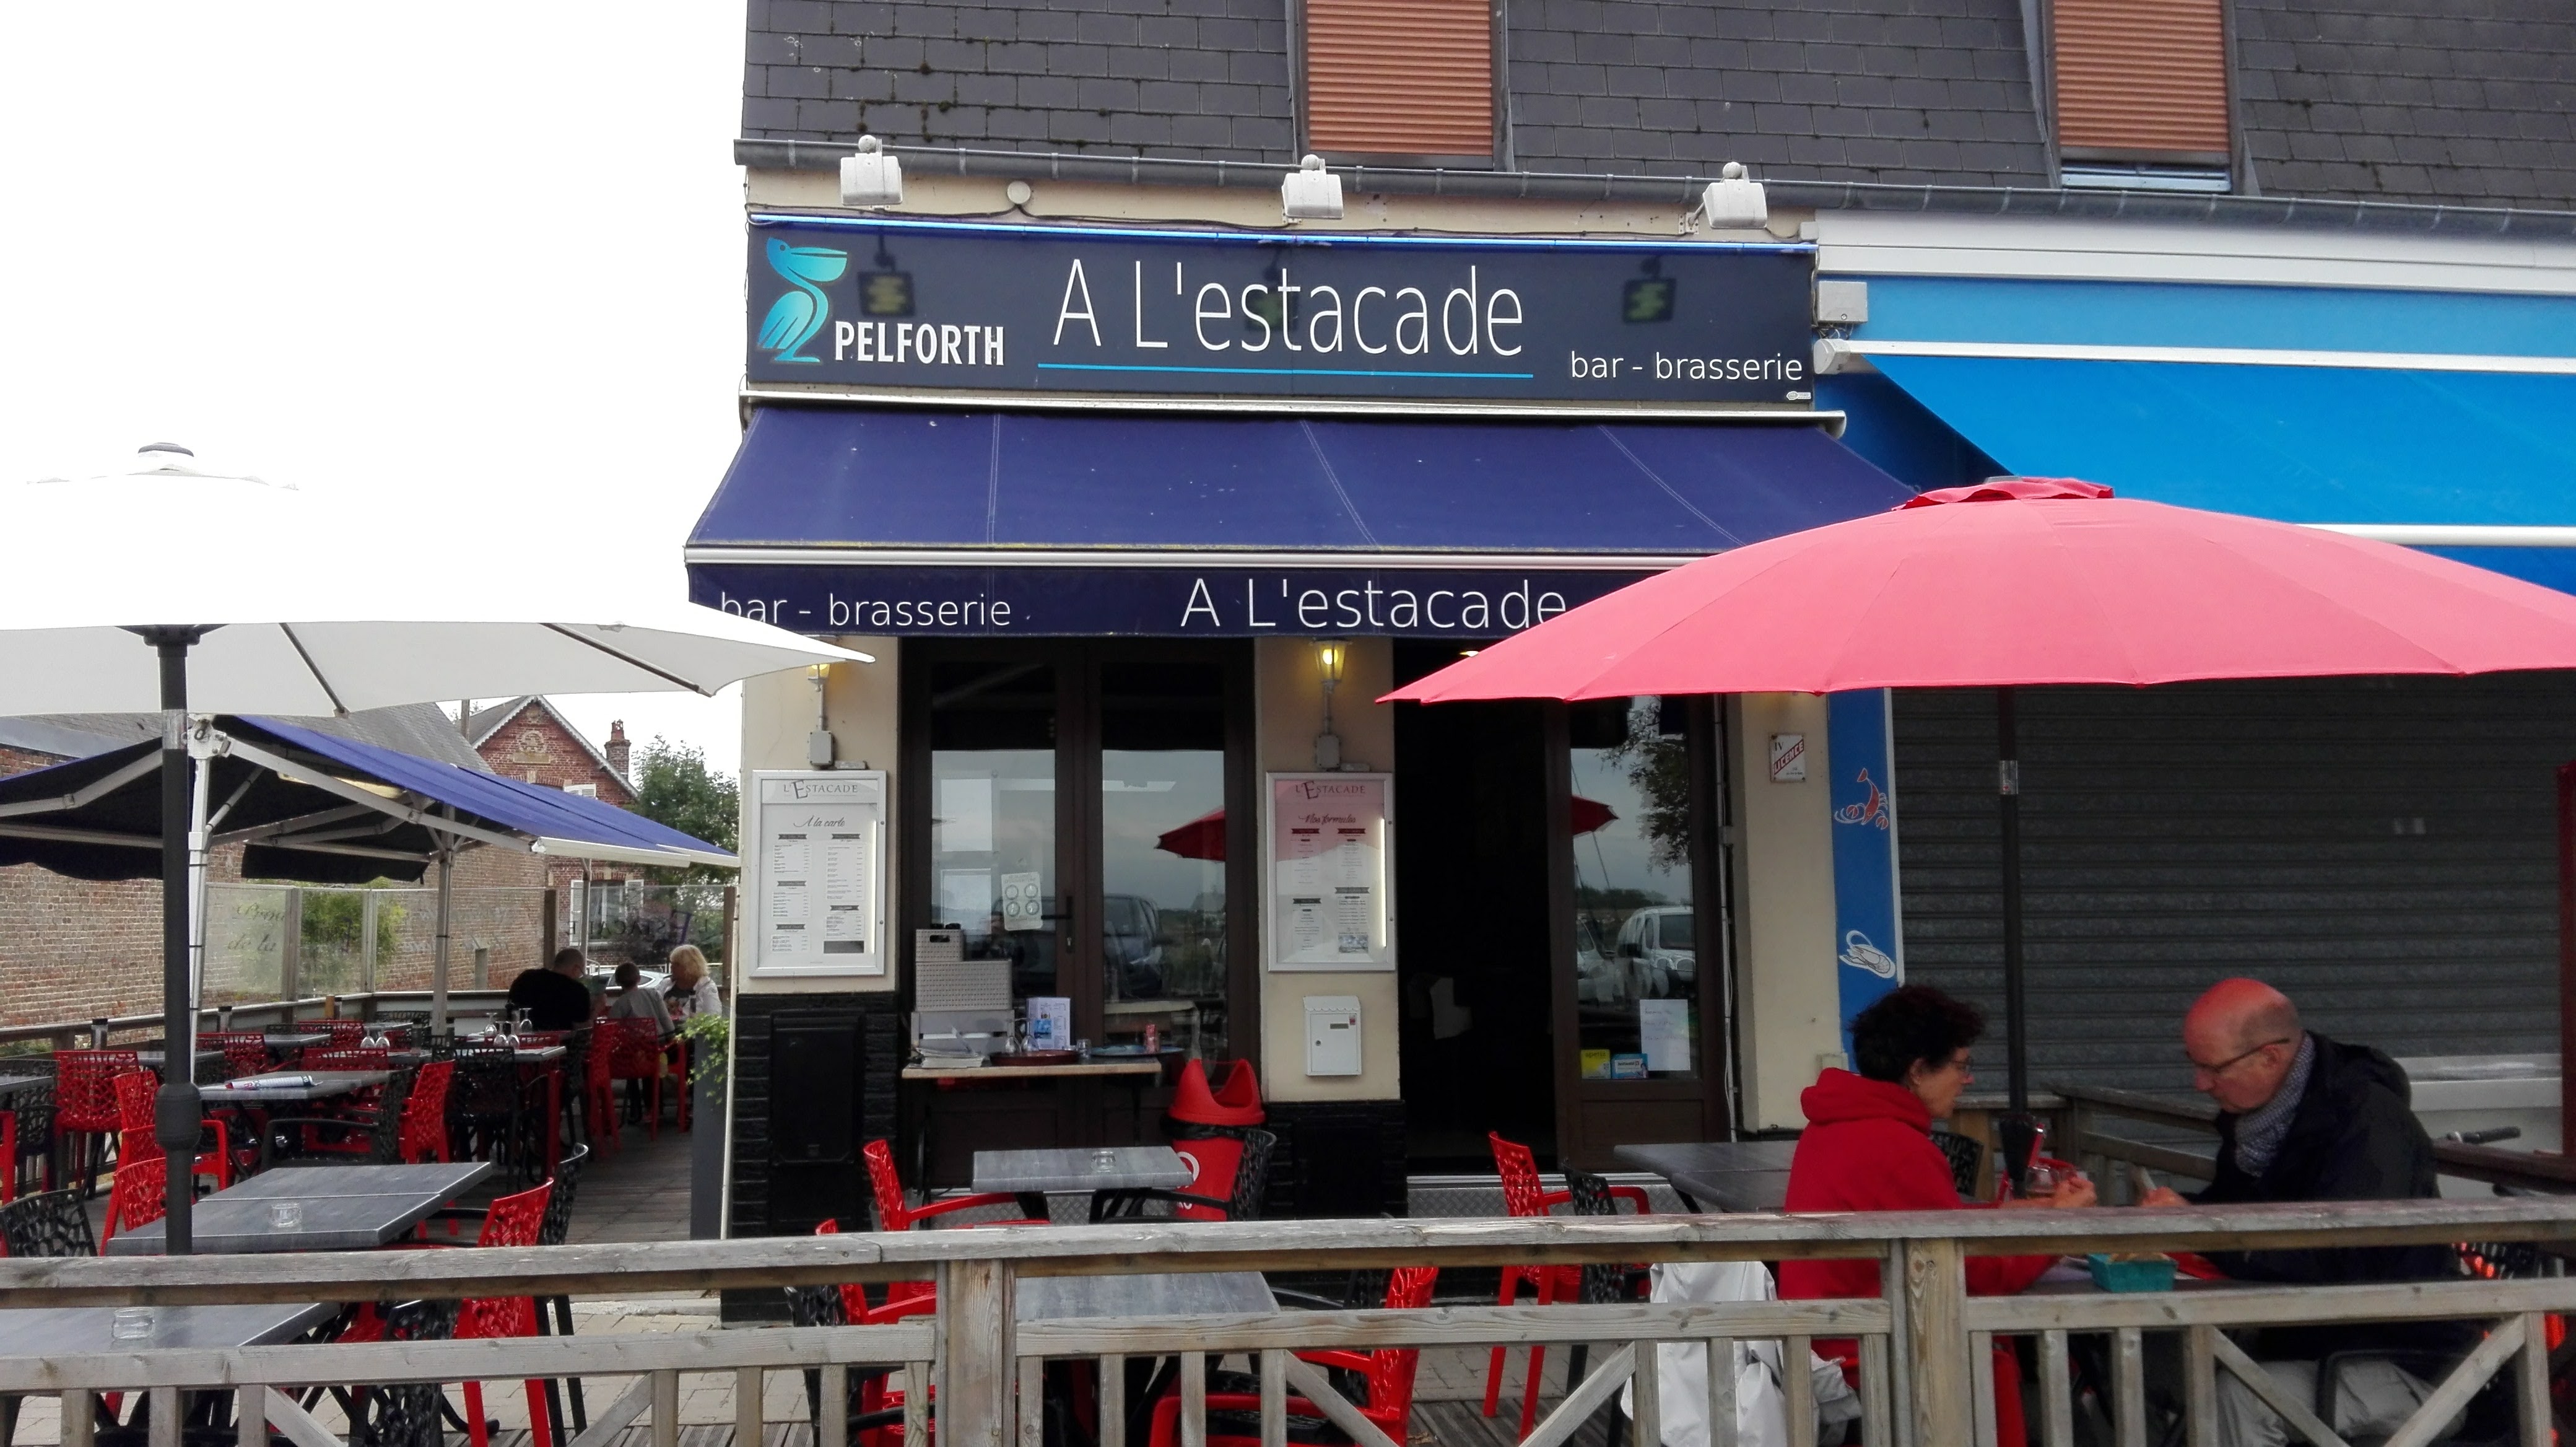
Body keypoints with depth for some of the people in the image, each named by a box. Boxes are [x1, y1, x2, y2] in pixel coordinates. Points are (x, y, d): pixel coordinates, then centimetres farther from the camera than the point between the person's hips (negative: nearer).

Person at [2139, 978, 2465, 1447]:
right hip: (2314, 1340, 7)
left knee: (2236, 1398, -28)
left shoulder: (2367, 1122, -20)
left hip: (2410, 1364, -7)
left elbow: (2335, 1261, -30)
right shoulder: (2259, 1111, 4)